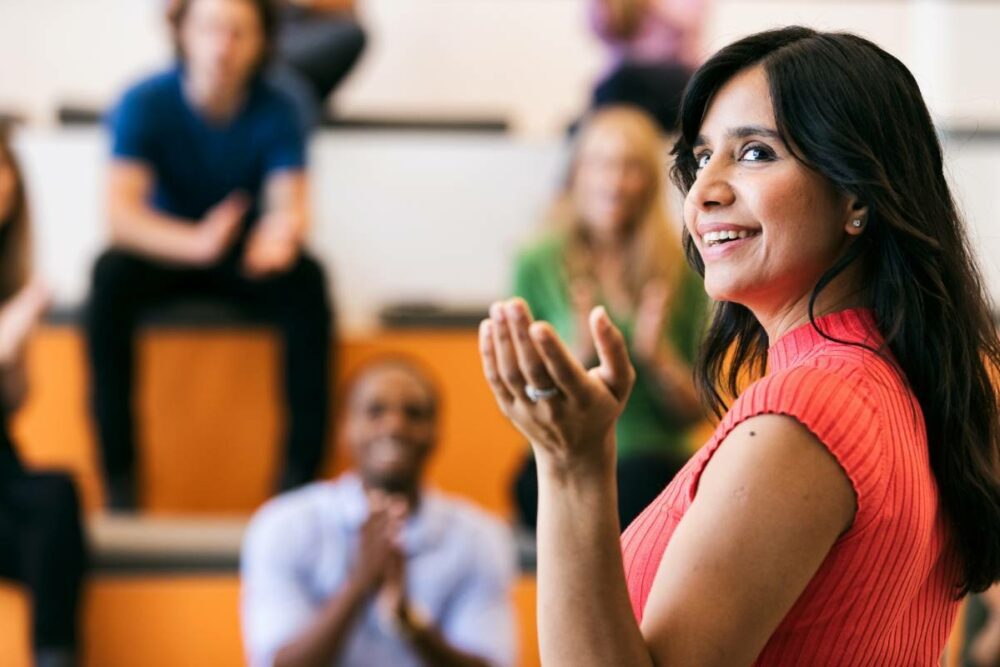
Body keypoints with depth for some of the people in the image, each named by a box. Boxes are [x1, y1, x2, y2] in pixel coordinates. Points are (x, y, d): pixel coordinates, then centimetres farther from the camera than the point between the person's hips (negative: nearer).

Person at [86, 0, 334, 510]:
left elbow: (288, 203, -20)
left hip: (246, 257, 1)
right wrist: (196, 243, -47)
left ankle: (301, 468, -24)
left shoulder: (275, 111, -12)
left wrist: (280, 236, -47)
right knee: (111, 277, -33)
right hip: (165, 251, -1)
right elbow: (122, 210, -27)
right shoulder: (145, 103, -17)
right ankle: (118, 473, -29)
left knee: (306, 285, -29)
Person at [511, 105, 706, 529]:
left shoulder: (681, 272, 7)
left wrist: (657, 356, -8)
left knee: (639, 476, -34)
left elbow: (694, 410, 9)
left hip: (651, 466, 1)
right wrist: (578, 354, -14)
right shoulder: (538, 267, 3)